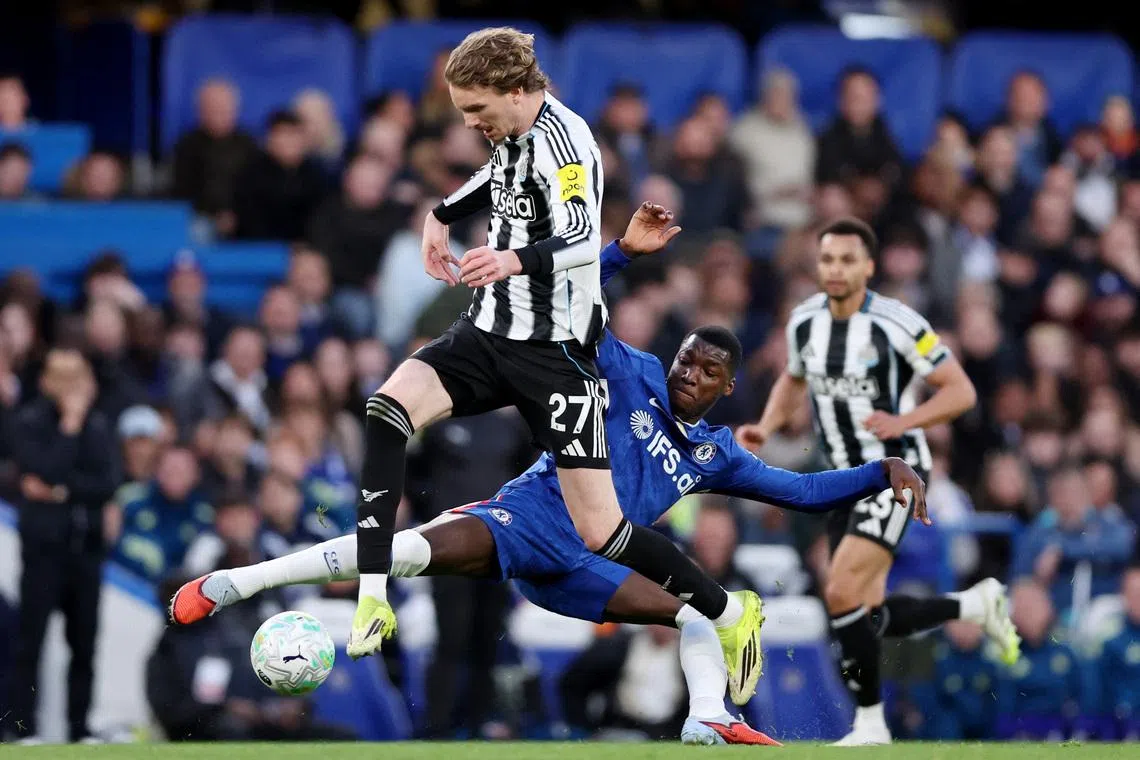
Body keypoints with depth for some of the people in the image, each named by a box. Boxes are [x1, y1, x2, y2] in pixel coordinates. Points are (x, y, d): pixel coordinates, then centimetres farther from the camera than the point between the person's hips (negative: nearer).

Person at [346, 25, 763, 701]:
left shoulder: (562, 139, -19)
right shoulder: (512, 134, 7)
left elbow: (583, 240, -34)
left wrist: (515, 260, -52)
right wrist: (443, 215, 21)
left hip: (555, 350, -8)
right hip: (489, 334, 8)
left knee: (601, 533, -6)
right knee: (387, 409, -20)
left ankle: (731, 614, 18)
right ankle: (373, 604, -21)